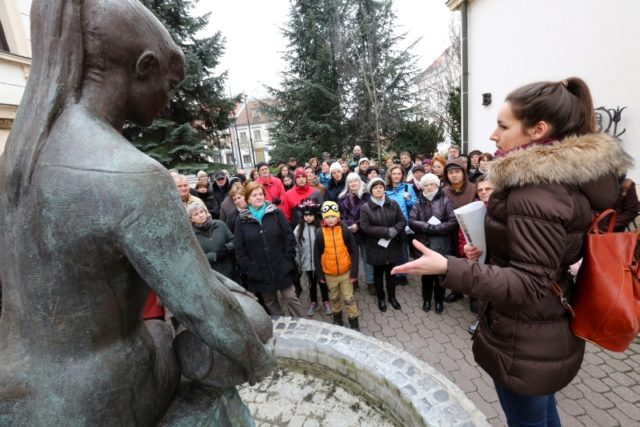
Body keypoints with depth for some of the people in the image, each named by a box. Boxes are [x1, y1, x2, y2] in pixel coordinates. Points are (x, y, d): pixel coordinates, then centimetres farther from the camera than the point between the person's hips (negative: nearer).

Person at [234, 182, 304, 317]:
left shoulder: (276, 212, -2)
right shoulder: (242, 220, 0)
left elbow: (289, 236, -2)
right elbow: (239, 248, 0)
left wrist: (288, 259, -8)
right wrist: (247, 268, -5)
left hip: (282, 268, -1)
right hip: (259, 272, 1)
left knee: (290, 298, 8)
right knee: (270, 302, 17)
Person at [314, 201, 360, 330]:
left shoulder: (345, 230, -13)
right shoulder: (320, 233, -11)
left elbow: (354, 251, -8)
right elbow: (317, 255, -4)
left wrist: (354, 271, -9)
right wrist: (320, 274, -2)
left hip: (346, 272, -1)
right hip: (329, 274, 2)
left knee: (349, 299, 10)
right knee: (334, 298, 21)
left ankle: (354, 323, 27)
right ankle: (337, 318, 42)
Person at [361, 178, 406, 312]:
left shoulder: (393, 204, 2)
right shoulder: (365, 208, -9)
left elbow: (403, 221, 0)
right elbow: (365, 227, -17)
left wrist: (394, 230, -21)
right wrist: (386, 231, -23)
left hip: (392, 245, 3)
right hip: (376, 247, -3)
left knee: (391, 272, 18)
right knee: (378, 273, 13)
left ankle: (392, 296, 37)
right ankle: (380, 298, 32)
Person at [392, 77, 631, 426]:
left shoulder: (536, 190, -28)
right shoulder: (565, 177, 3)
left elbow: (529, 284, -28)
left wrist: (448, 268, -37)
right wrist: (490, 249, 0)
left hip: (523, 344, -9)